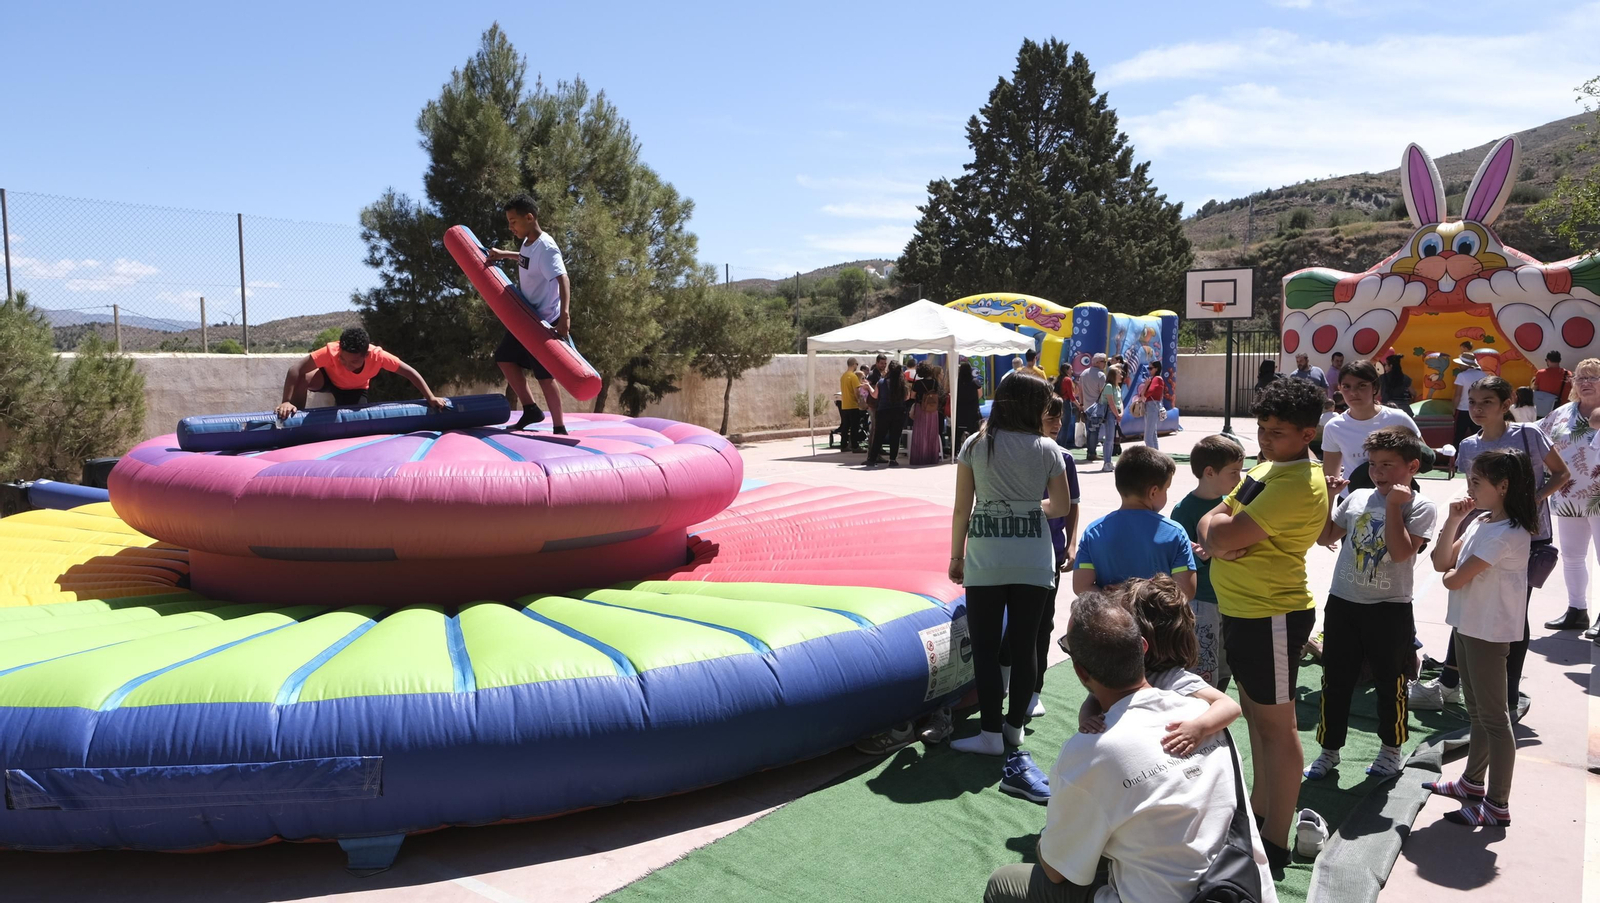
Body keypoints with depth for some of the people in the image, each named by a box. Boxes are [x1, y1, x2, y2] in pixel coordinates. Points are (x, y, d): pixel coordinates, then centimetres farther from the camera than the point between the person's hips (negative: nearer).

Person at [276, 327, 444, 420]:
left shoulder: (378, 356, -39)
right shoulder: (331, 352, -42)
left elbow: (410, 372, -30)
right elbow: (296, 369, -40)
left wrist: (430, 398, -35)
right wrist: (286, 402, -47)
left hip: (355, 389, 2)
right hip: (329, 377, -2)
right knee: (302, 378, -35)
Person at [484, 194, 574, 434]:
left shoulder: (546, 248, -24)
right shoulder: (527, 242, 4)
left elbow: (563, 279, -37)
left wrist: (565, 314, -50)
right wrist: (504, 254, 15)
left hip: (545, 321, -9)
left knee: (544, 376, -5)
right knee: (505, 358, 13)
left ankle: (559, 428, 6)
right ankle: (531, 410, 20)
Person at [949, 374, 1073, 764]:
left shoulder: (975, 445, -1)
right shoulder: (1047, 449, 0)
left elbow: (962, 508, -1)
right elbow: (1062, 507, 6)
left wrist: (956, 556, 8)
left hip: (984, 558, -1)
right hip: (1034, 558, 1)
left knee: (985, 645, 4)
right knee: (1024, 643, 10)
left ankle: (991, 733, 6)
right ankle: (1015, 725, 20)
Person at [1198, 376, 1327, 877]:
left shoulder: (1299, 485, -21)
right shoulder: (1266, 467, 12)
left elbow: (1227, 534, -26)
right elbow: (1209, 523, 10)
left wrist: (1220, 527, -4)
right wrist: (1218, 538, -12)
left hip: (1272, 616, -10)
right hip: (1240, 610, 10)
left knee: (1275, 725, -1)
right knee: (1255, 713, 21)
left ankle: (1275, 844, 8)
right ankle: (1260, 807, 37)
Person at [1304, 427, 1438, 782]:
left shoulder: (1420, 507, -7)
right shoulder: (1357, 498, 5)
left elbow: (1401, 551, -21)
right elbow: (1324, 537, 13)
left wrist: (1393, 505, -18)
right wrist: (1328, 497, 3)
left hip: (1390, 609, -4)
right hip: (1342, 603, 4)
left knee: (1390, 683, 11)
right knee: (1335, 681, 10)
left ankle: (1391, 749, 30)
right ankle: (1329, 750, 22)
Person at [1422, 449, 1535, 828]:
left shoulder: (1506, 534, -22)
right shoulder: (1480, 523, 8)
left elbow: (1455, 579, -23)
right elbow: (1441, 563, 7)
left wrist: (1451, 574, 0)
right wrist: (1452, 522, -2)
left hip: (1489, 632, -10)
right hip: (1469, 624, 10)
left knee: (1493, 717, -2)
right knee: (1476, 710, 21)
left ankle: (1497, 807, 7)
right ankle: (1473, 782, 36)